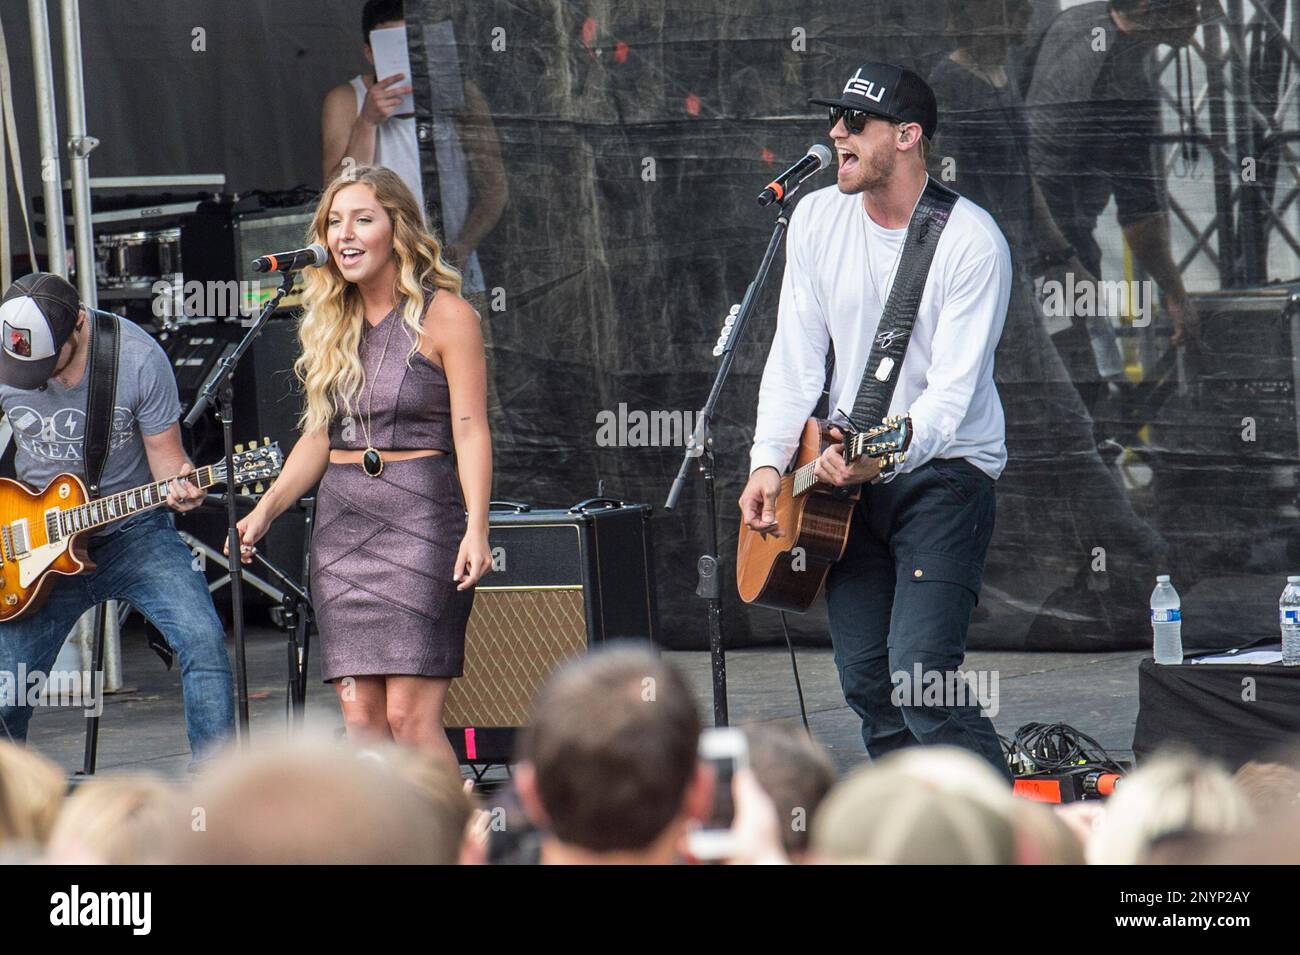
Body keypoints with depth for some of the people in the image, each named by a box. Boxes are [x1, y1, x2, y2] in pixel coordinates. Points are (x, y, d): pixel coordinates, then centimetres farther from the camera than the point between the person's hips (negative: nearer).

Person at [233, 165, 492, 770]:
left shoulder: (445, 316, -3)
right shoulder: (332, 322, 15)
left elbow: (470, 430, -8)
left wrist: (476, 528, -18)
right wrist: (264, 510, 9)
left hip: (419, 516, -6)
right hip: (341, 521, 6)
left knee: (409, 714, -13)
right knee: (359, 713, 0)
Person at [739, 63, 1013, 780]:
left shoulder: (972, 242, -15)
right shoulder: (818, 219, 3)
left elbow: (953, 387, -20)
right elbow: (796, 355, 6)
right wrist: (770, 461, -6)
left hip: (944, 472, -6)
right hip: (844, 478, 6)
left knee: (919, 673, -20)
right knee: (866, 684, 5)